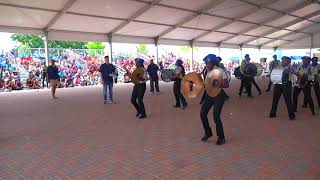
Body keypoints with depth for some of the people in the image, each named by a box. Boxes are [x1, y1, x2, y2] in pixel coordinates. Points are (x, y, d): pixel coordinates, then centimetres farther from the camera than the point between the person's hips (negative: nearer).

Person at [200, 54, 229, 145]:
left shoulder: (220, 71, -14)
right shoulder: (208, 71, 7)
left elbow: (226, 85, -18)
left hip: (218, 95, -7)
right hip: (209, 94, 7)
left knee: (216, 116, -10)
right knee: (203, 113, 1)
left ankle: (221, 138, 10)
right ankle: (208, 133, 23)